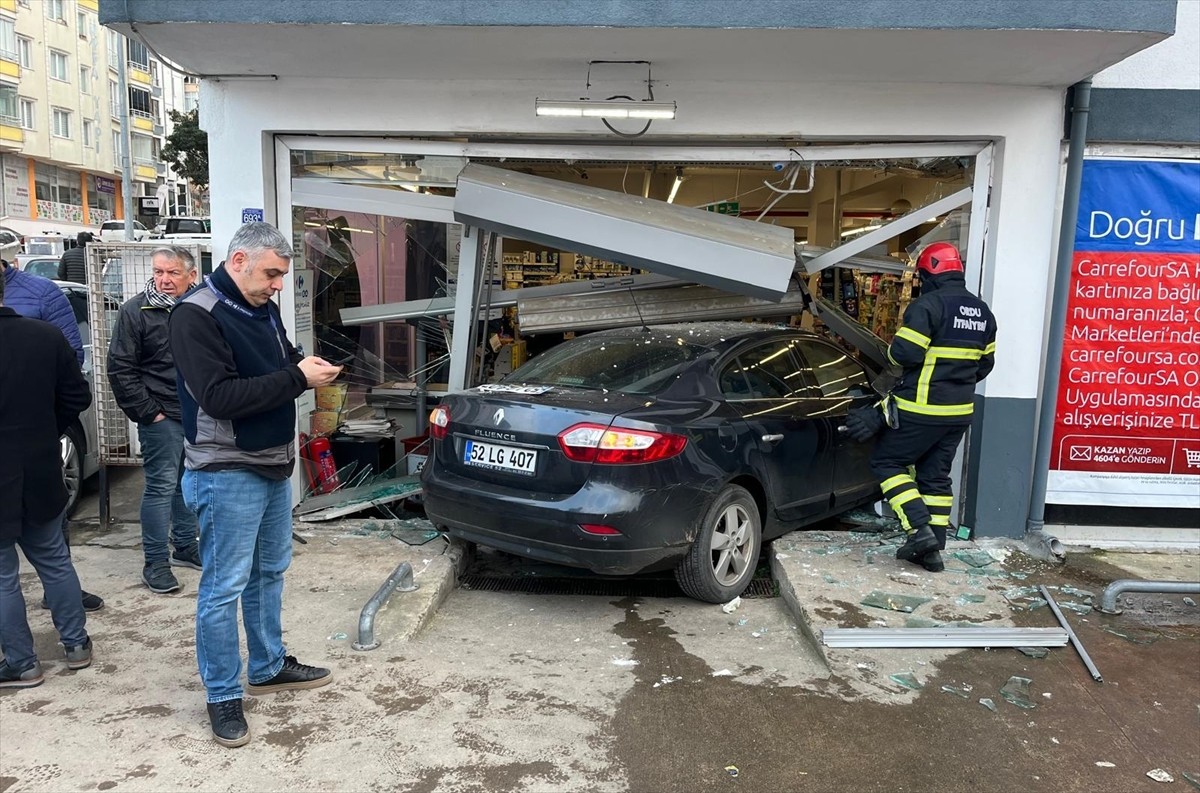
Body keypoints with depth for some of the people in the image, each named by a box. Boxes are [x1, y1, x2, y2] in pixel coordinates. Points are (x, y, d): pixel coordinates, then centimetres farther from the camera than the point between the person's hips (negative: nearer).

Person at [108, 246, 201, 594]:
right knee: (161, 485, -4)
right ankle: (155, 563, 5)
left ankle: (185, 546, 29)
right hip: (162, 416, -5)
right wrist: (148, 412, -11)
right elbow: (120, 370, -8)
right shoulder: (136, 311, -6)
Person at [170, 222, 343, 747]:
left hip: (274, 465, 8)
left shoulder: (264, 309, 9)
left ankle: (269, 667, 33)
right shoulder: (196, 316, -16)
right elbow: (219, 397, -24)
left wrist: (308, 369, -4)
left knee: (269, 574, 18)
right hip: (226, 473, -8)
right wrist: (296, 378, -24)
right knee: (224, 587, 1)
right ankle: (223, 696, 15)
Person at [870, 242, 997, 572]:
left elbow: (903, 353, -21)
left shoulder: (928, 305, -15)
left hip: (923, 409, -8)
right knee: (935, 476, 14)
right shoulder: (983, 312, 12)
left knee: (886, 461, 7)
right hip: (960, 411, 8)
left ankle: (919, 528, -5)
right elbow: (985, 364, 18)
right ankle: (933, 550, 16)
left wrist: (893, 352, 1)